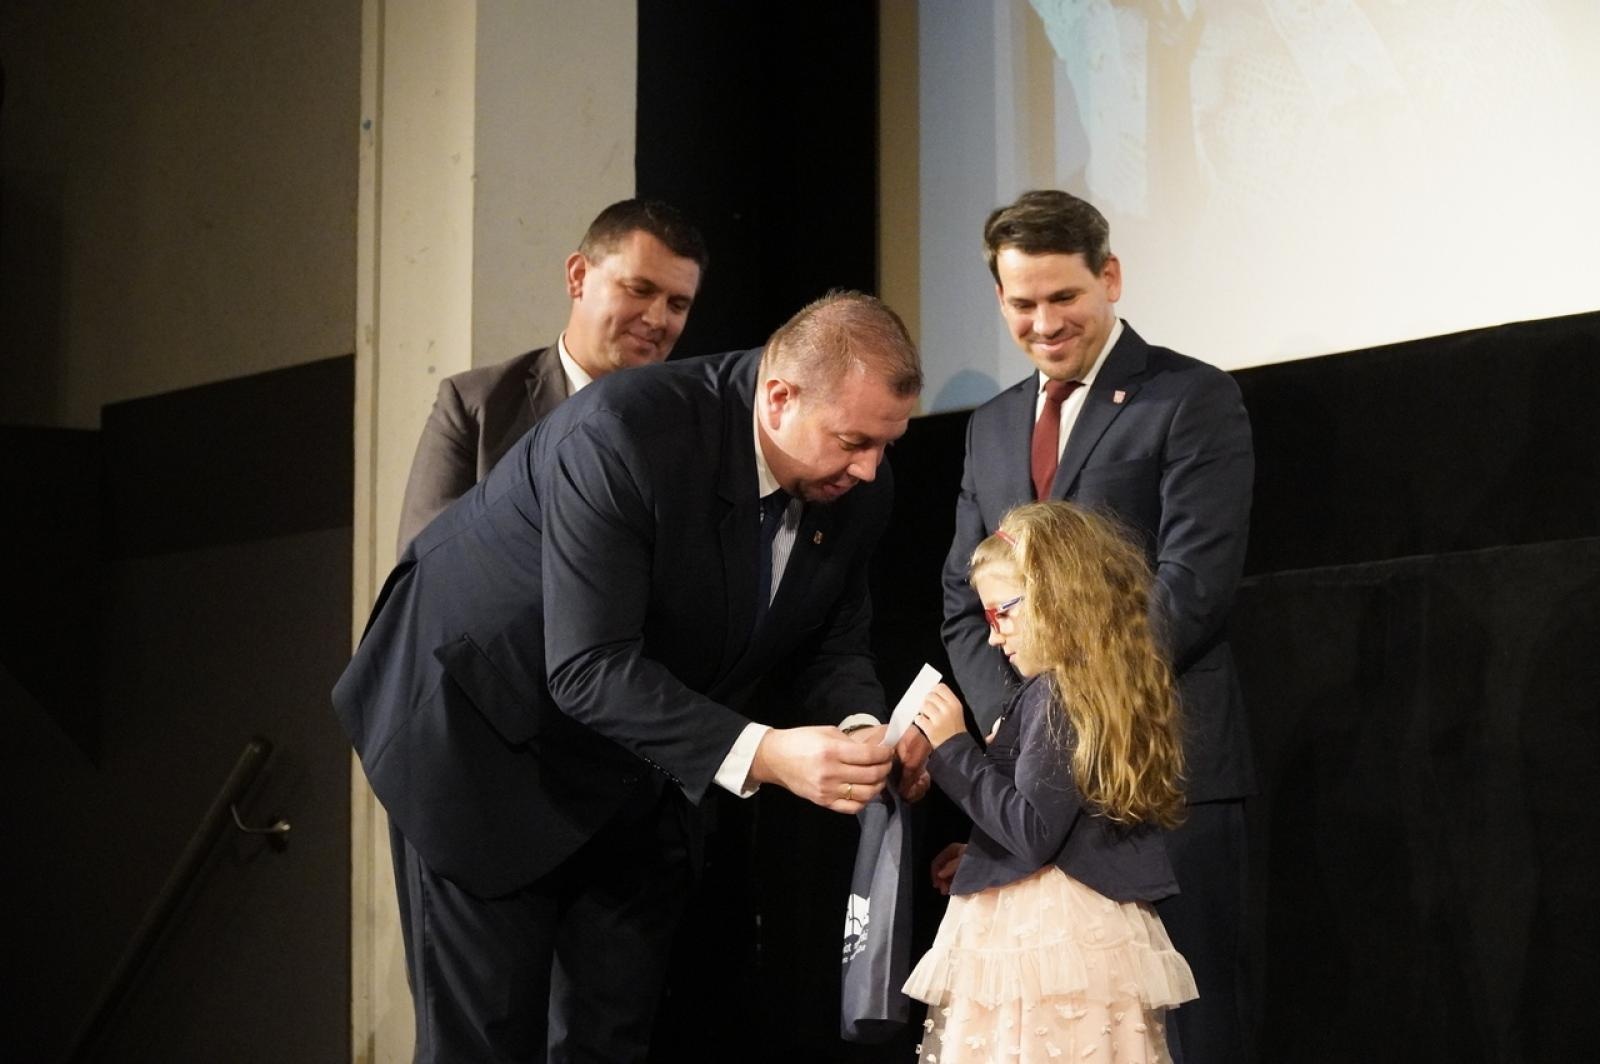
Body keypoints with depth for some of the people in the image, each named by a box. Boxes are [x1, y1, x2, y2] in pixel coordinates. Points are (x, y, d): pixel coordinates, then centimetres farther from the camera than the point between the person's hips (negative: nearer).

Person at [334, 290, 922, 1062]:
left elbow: (833, 642, 1)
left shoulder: (857, 489, -12)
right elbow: (589, 669, -36)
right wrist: (759, 753, -44)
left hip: (634, 758, 6)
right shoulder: (623, 433, -33)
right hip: (487, 729, -6)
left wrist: (863, 732, -21)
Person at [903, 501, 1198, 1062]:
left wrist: (954, 749, -13)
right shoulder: (1112, 692, 13)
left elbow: (1033, 832, -19)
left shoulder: (1057, 696, -15)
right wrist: (982, 855, 23)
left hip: (1044, 932, -9)